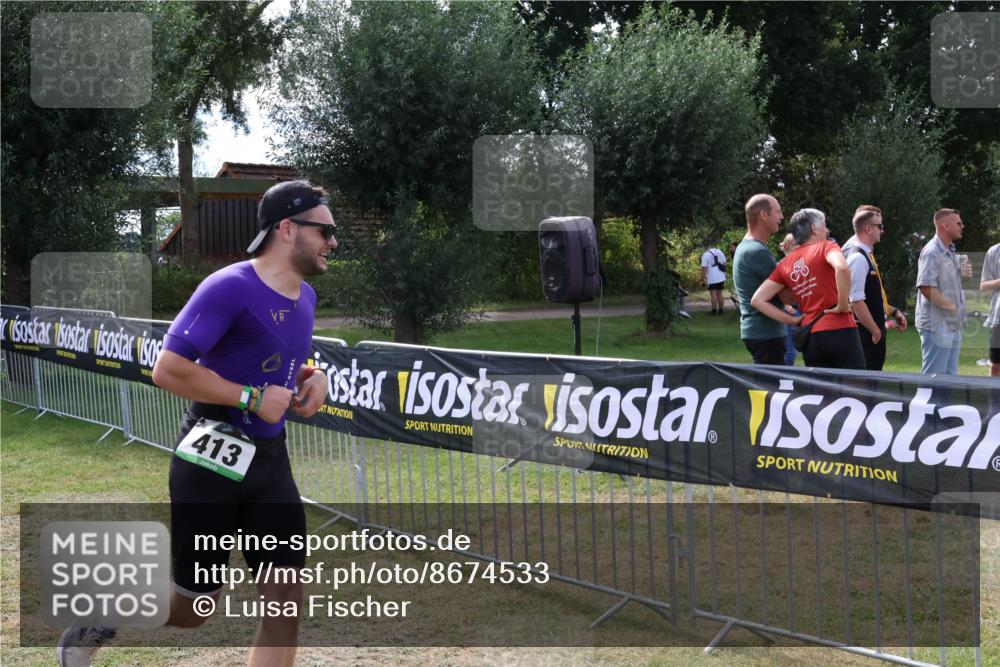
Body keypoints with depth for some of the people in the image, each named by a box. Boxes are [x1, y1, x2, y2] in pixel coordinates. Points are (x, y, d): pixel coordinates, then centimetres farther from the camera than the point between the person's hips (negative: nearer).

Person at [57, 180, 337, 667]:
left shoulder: (304, 296, 7)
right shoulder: (231, 287, -19)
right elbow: (168, 370, -22)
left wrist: (312, 378, 2)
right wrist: (252, 397, -21)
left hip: (269, 460, 7)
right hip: (212, 461, -7)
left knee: (286, 598, 0)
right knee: (191, 607, 5)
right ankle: (93, 627, 34)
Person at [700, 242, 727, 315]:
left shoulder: (705, 255, -9)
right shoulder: (719, 252, 10)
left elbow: (704, 268, -13)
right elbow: (724, 264, 16)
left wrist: (703, 279, -8)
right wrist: (724, 273, 27)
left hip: (711, 279, -6)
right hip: (721, 278, 6)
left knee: (713, 294, -2)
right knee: (720, 294, 11)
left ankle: (714, 310, -3)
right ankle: (720, 310, 15)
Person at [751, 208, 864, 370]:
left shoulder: (786, 263, 13)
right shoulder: (825, 247, -1)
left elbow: (757, 300, 9)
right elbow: (842, 268, -25)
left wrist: (792, 320, 8)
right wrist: (843, 305, -13)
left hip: (810, 338, 5)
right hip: (839, 331, -5)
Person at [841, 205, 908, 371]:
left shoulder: (867, 255, 15)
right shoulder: (858, 258, -16)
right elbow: (856, 301, -22)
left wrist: (892, 311, 18)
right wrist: (876, 332, -16)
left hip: (873, 332, 10)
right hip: (865, 333, -10)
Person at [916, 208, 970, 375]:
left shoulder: (950, 252, 14)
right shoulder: (932, 252, -16)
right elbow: (926, 287, -25)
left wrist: (962, 273, 6)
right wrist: (950, 305, -16)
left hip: (952, 326, 10)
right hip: (937, 326, -10)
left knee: (950, 376, 14)